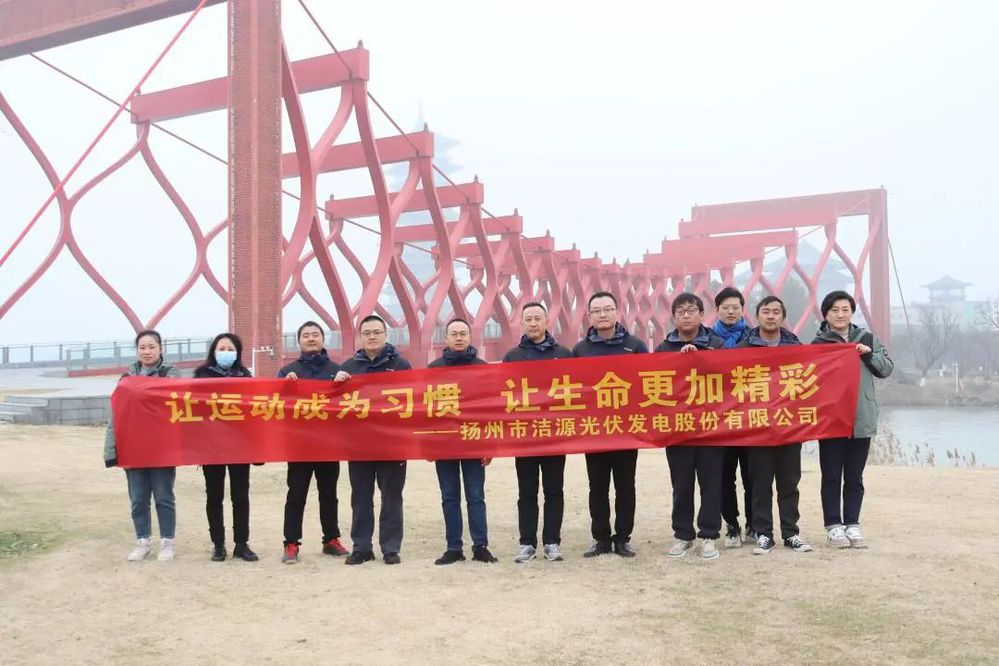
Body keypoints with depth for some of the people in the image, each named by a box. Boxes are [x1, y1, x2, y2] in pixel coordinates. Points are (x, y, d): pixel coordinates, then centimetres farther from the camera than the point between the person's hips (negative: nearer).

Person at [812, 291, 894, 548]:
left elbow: (888, 368, 8)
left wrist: (869, 355, -7)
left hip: (861, 419, 3)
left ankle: (852, 524, 20)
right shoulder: (819, 343, -2)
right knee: (832, 476, 5)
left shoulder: (867, 338, 7)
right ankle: (833, 526, 13)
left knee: (854, 477, 11)